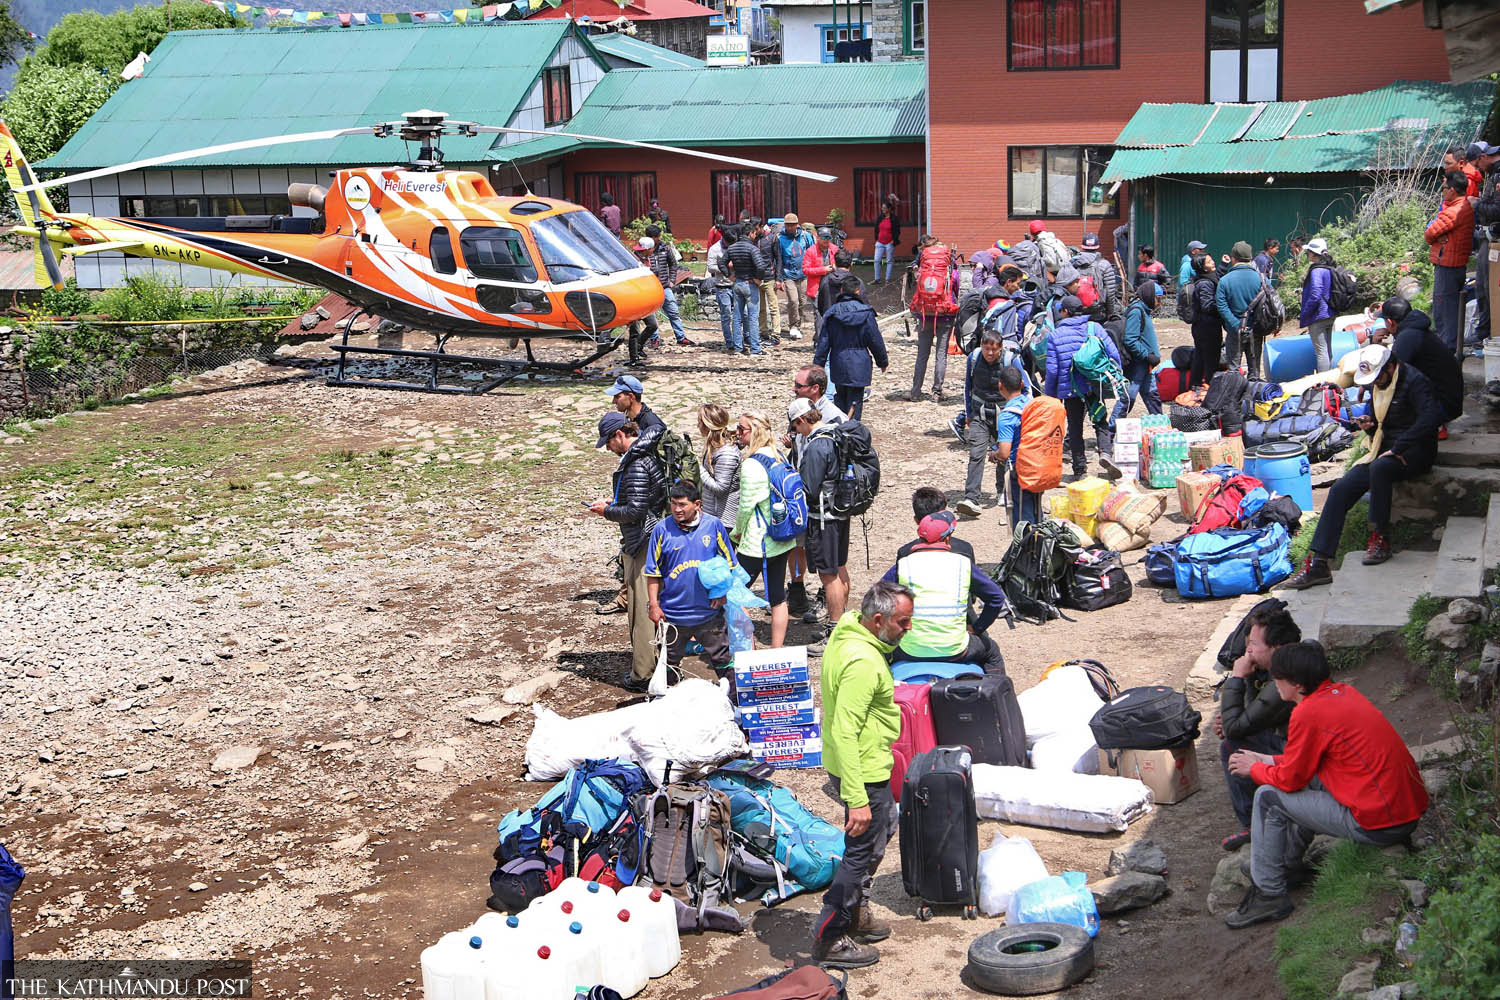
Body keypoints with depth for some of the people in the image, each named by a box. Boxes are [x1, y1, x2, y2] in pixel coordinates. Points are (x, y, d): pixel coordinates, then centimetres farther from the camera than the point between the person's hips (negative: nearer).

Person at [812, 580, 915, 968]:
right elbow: (844, 733, -32)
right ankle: (829, 940, 13)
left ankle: (856, 914, 39)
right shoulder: (863, 663, -30)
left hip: (868, 762, 10)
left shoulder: (845, 635, 2)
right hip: (863, 770, -10)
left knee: (884, 828, 25)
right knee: (863, 852, 1)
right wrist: (857, 800, -32)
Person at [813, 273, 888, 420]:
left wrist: (817, 365, 5)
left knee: (841, 398, 18)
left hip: (838, 366, 3)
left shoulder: (832, 314, -2)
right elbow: (876, 340, -3)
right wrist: (883, 361, 11)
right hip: (859, 367, -3)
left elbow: (823, 342, -1)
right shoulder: (865, 313, -9)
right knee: (855, 402, 2)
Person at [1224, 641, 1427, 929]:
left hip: (1379, 824, -9)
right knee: (1310, 780, 25)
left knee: (1269, 797, -1)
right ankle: (1289, 865, 35)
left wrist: (1254, 770, 13)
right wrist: (1270, 761, 23)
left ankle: (1268, 895, 7)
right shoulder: (1342, 692, 10)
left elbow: (1291, 779, -5)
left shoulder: (1308, 713, -16)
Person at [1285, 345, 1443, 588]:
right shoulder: (1380, 385, 15)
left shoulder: (1414, 381, -11)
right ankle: (1318, 563, -21)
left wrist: (1397, 449, -26)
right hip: (1386, 451, 7)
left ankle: (1380, 538, -23)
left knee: (1379, 467, -40)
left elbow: (1429, 418, -26)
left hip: (1414, 450, -7)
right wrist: (1369, 423, 5)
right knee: (1341, 489, -14)